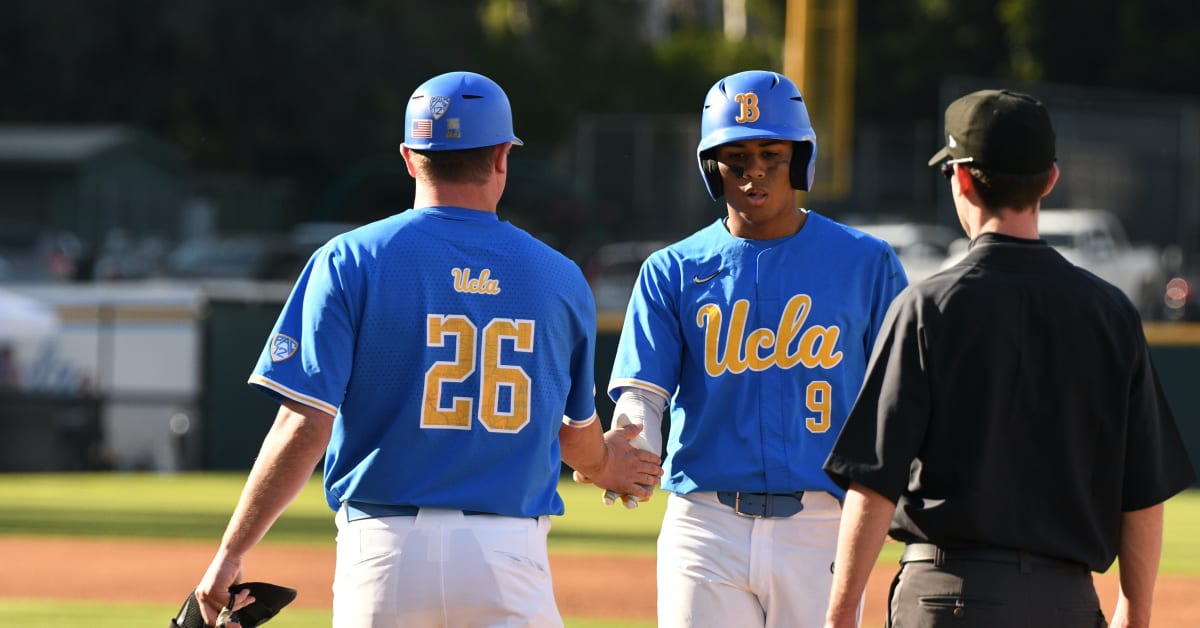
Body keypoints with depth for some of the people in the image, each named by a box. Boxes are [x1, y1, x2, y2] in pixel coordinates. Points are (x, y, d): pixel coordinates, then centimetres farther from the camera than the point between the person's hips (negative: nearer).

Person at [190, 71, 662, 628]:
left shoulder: (349, 262, -1)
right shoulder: (559, 278, 7)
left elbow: (305, 428, -9)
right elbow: (580, 437, 21)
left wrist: (231, 553, -3)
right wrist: (602, 466, 45)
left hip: (385, 549, 0)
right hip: (510, 558, 1)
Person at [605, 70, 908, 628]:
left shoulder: (866, 264, 6)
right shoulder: (672, 272, 9)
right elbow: (642, 391, 0)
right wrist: (628, 451, -24)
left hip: (821, 530, -1)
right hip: (706, 518, 1)